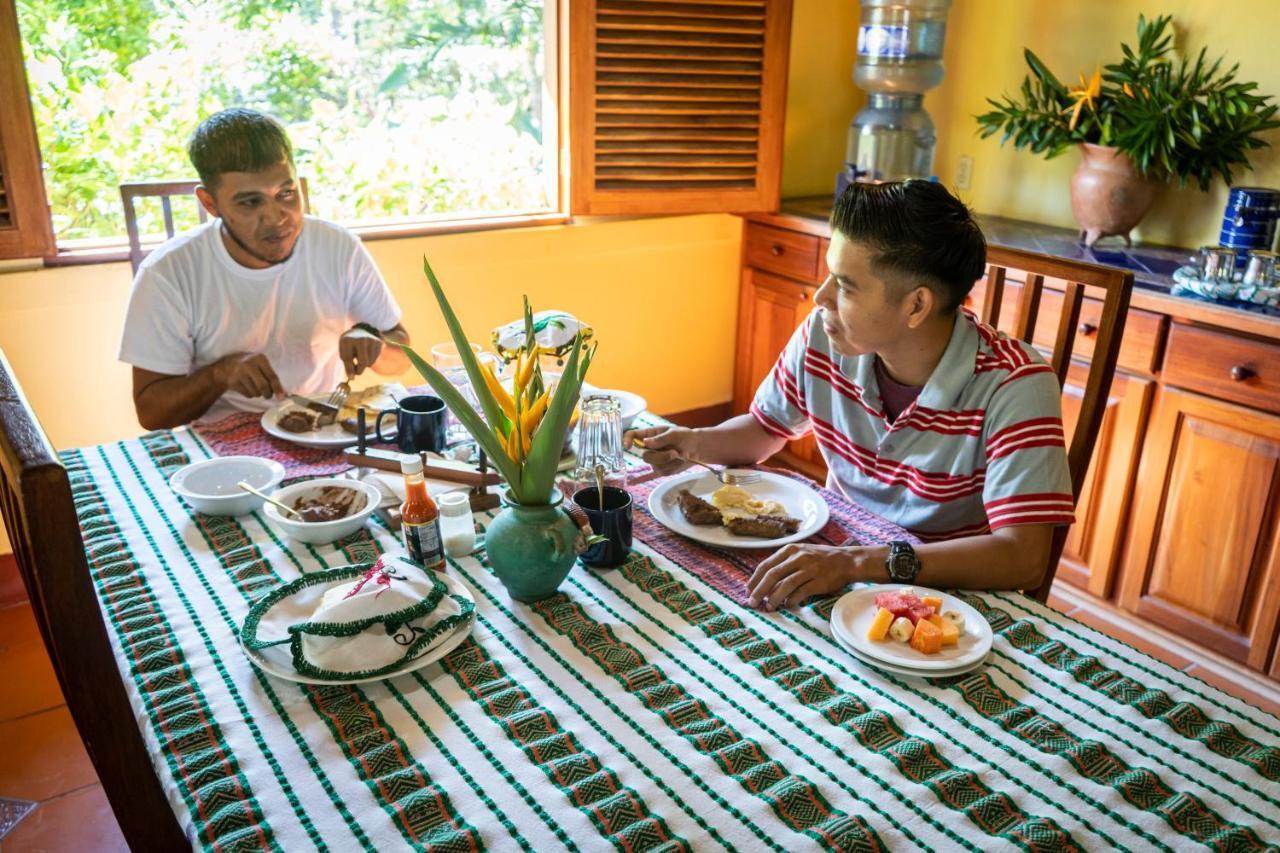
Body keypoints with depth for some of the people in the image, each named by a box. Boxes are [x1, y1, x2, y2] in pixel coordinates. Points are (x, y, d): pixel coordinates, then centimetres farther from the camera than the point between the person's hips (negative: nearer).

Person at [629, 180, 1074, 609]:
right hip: (838, 558, 5)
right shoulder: (822, 338, -9)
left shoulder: (1013, 386, -23)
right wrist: (694, 443, -11)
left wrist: (858, 562, -41)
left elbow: (1022, 558, -31)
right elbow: (764, 429, 10)